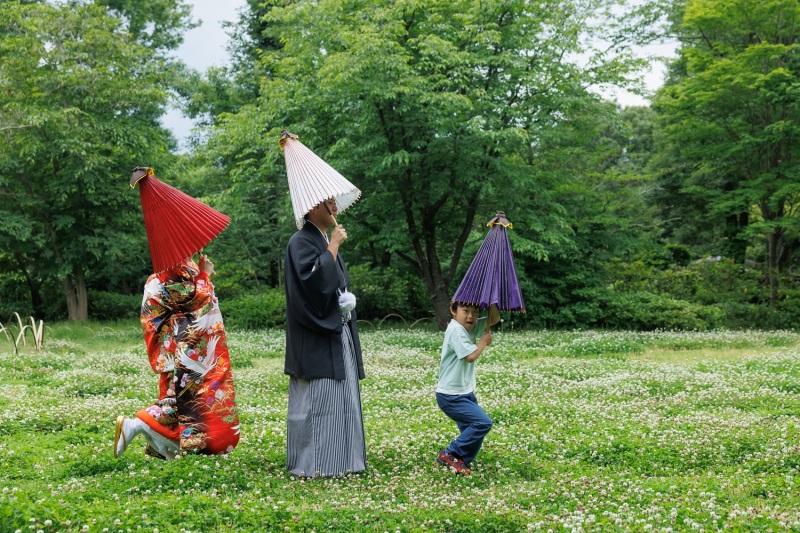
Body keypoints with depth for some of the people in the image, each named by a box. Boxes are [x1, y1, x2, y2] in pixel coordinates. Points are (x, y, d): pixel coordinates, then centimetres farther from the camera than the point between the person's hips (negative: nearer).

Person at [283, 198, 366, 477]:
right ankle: (310, 464, -1)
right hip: (315, 339, -9)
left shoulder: (327, 242, 18)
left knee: (343, 399, 9)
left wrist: (347, 300, 6)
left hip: (339, 335, 9)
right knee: (316, 399, -8)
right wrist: (333, 247, -16)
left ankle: (339, 461, 16)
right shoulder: (301, 242, -10)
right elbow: (315, 277, -25)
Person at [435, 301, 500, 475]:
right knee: (483, 423, -15)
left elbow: (494, 319, 10)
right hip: (451, 396, -9)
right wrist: (484, 342, -9)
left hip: (466, 393, 9)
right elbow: (470, 356, -26)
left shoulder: (471, 327, 5)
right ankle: (449, 454, -5)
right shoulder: (455, 329, -20)